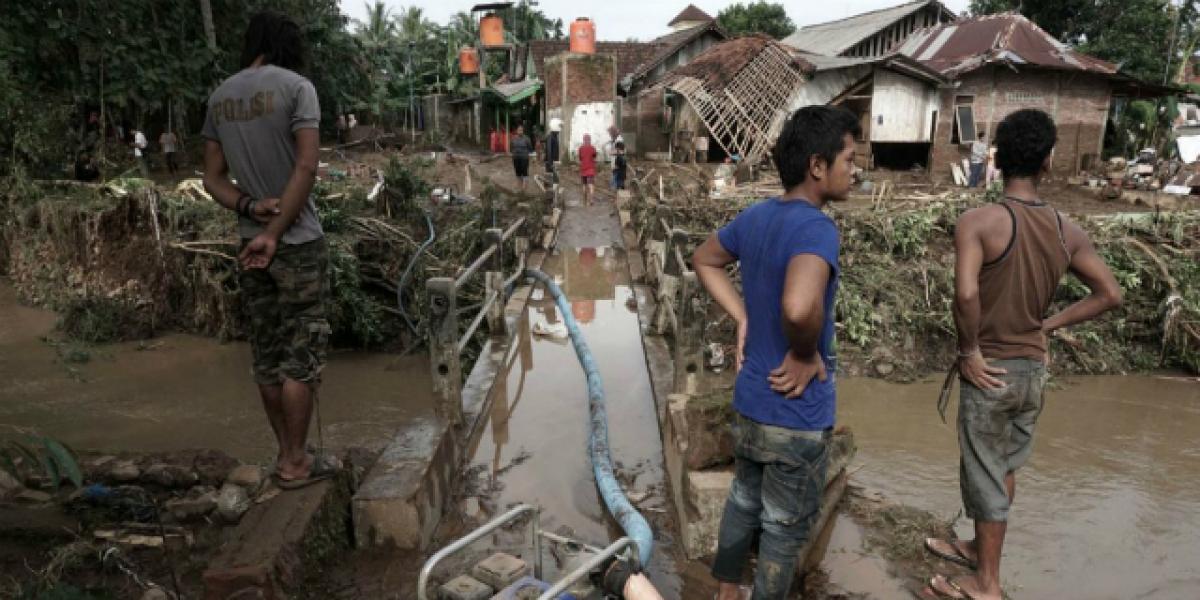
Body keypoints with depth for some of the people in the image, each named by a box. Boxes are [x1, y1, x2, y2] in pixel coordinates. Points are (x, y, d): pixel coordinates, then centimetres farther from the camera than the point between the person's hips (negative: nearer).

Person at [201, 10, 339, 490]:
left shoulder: (219, 97, 11)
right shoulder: (296, 87, -8)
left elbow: (212, 178, 8)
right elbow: (306, 168, -16)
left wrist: (249, 207, -7)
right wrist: (275, 233, -13)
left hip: (248, 241, 6)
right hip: (298, 242, -6)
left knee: (267, 353, 12)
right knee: (302, 354, 2)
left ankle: (286, 453, 23)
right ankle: (296, 462, 9)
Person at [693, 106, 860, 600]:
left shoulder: (754, 217, 0)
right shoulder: (817, 228, -25)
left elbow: (704, 260, 18)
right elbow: (799, 308, -45)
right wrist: (806, 356, -24)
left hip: (748, 402, 8)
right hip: (797, 415, -8)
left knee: (744, 500, 25)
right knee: (786, 527, 13)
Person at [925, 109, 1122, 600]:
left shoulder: (978, 222, -19)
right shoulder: (1067, 231, 0)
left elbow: (966, 292, -33)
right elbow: (1110, 294, 5)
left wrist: (970, 350, -18)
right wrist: (1047, 326, 7)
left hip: (990, 369, -6)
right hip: (1034, 368, 6)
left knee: (985, 475, 8)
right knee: (1004, 466, 22)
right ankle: (979, 549, 42)